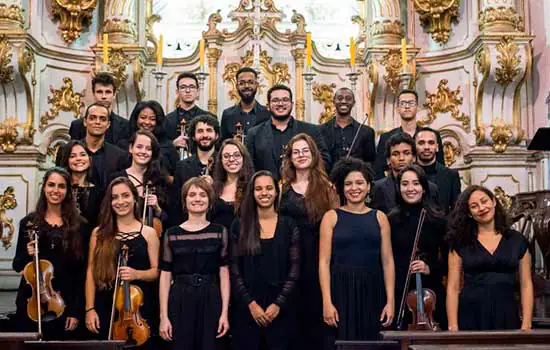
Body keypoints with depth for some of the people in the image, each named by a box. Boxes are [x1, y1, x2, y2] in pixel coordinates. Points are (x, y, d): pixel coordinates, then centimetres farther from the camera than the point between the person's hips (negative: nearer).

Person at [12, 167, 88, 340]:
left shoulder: (79, 225, -1)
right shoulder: (28, 222, 3)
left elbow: (83, 271, -1)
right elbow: (17, 265, 8)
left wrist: (77, 311, -5)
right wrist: (27, 255, -14)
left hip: (64, 304, -1)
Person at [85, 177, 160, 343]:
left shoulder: (148, 233, 3)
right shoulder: (99, 233, 5)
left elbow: (156, 271, 4)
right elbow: (91, 272, 4)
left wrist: (137, 274, -16)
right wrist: (89, 308, -3)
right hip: (106, 307, 1)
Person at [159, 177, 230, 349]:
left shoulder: (219, 231, 4)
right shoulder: (171, 234, 3)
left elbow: (224, 273, 2)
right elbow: (165, 276, 3)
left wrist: (225, 312, -5)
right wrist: (163, 316, -2)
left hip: (211, 300, 0)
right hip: (180, 301, 0)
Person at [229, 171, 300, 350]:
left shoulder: (289, 225, 3)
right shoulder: (239, 226, 3)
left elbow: (294, 269, 0)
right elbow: (234, 270, 0)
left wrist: (279, 304, -10)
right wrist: (251, 303, -9)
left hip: (281, 307, 0)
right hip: (246, 306, 0)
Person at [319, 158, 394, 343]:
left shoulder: (379, 217, 9)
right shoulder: (332, 217, 4)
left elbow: (387, 262, 6)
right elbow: (324, 262, -2)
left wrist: (390, 301, -2)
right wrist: (327, 302, -11)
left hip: (372, 291, 2)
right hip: (341, 289, -2)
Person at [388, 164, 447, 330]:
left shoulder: (438, 219, 1)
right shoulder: (391, 220, 2)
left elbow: (448, 259, 5)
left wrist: (431, 268, -12)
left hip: (431, 292, 0)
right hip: (399, 293, 0)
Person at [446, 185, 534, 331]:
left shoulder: (517, 240, 6)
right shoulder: (460, 243, 3)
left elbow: (526, 285, 5)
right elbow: (453, 287, -1)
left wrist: (526, 325, -5)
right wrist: (453, 327, -9)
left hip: (507, 317, 1)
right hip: (470, 317, -1)